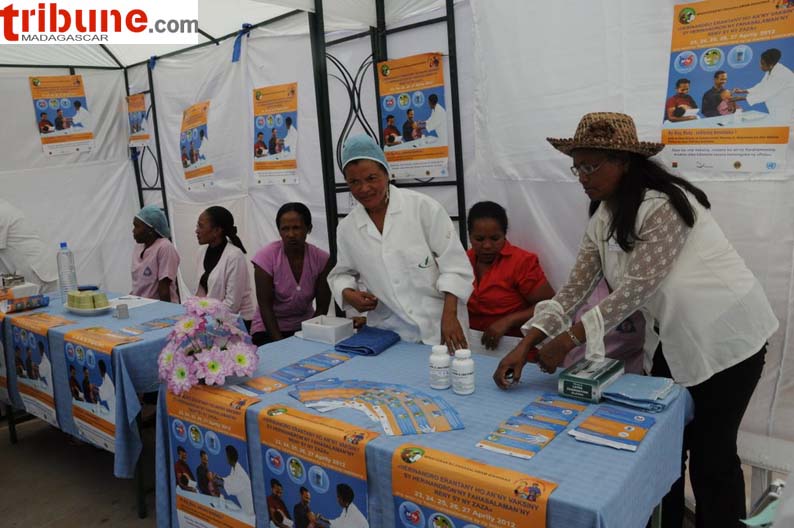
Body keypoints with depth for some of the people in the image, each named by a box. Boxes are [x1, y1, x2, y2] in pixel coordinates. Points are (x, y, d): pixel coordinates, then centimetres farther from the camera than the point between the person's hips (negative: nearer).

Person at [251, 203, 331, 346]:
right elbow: (265, 306, -12)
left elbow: (322, 308, -4)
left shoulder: (322, 259, -9)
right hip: (270, 328, -2)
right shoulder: (266, 256, -14)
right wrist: (280, 343, -18)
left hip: (306, 327, 2)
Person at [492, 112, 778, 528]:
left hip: (726, 337, -7)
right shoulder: (603, 217, 0)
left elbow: (636, 289, -26)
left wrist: (568, 341, -24)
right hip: (674, 340, 7)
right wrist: (525, 345, -14)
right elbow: (574, 289, -4)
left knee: (711, 452, 4)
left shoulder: (664, 205, -25)